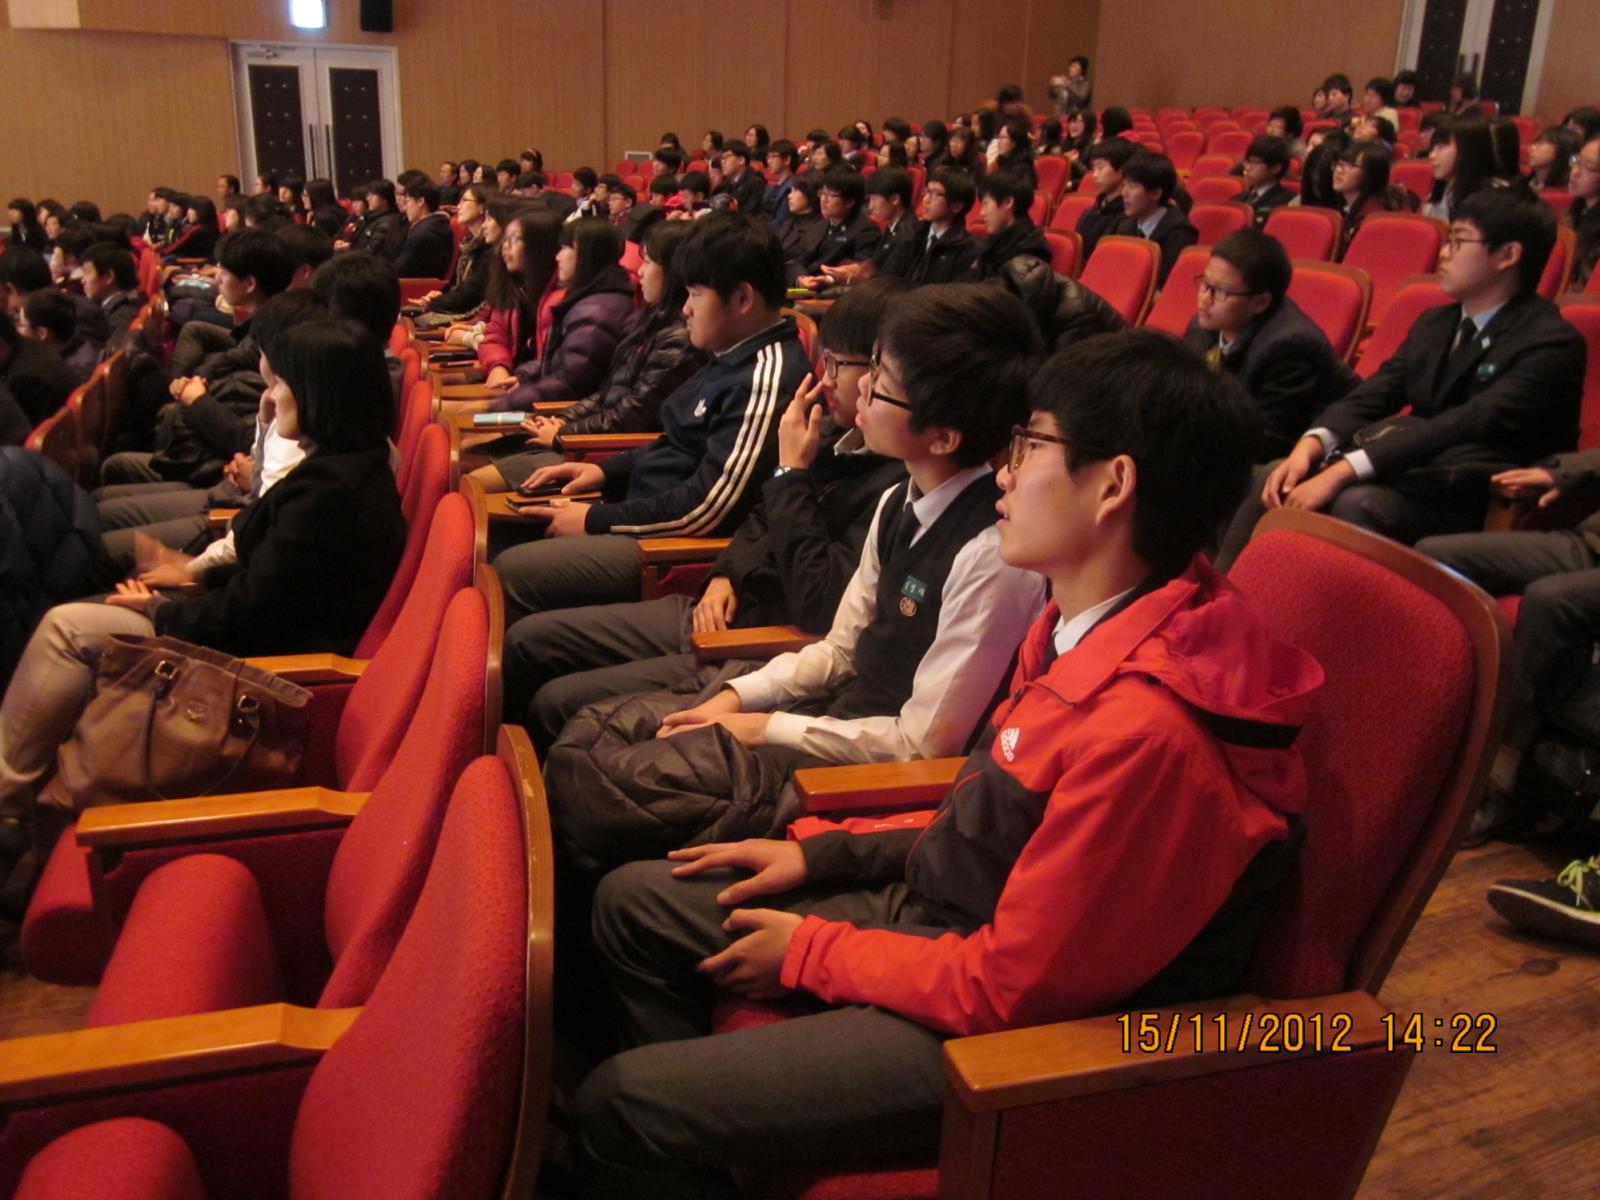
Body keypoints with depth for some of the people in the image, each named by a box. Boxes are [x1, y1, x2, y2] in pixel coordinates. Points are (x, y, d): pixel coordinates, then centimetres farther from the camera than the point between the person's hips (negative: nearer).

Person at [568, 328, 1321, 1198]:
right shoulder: (1088, 626, -2)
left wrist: (809, 953, -10)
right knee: (634, 902, 13)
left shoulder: (1145, 726, -31)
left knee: (620, 1107, -13)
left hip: (1006, 1031, -9)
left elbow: (1011, 988, -23)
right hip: (933, 910, 9)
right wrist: (819, 853, 6)